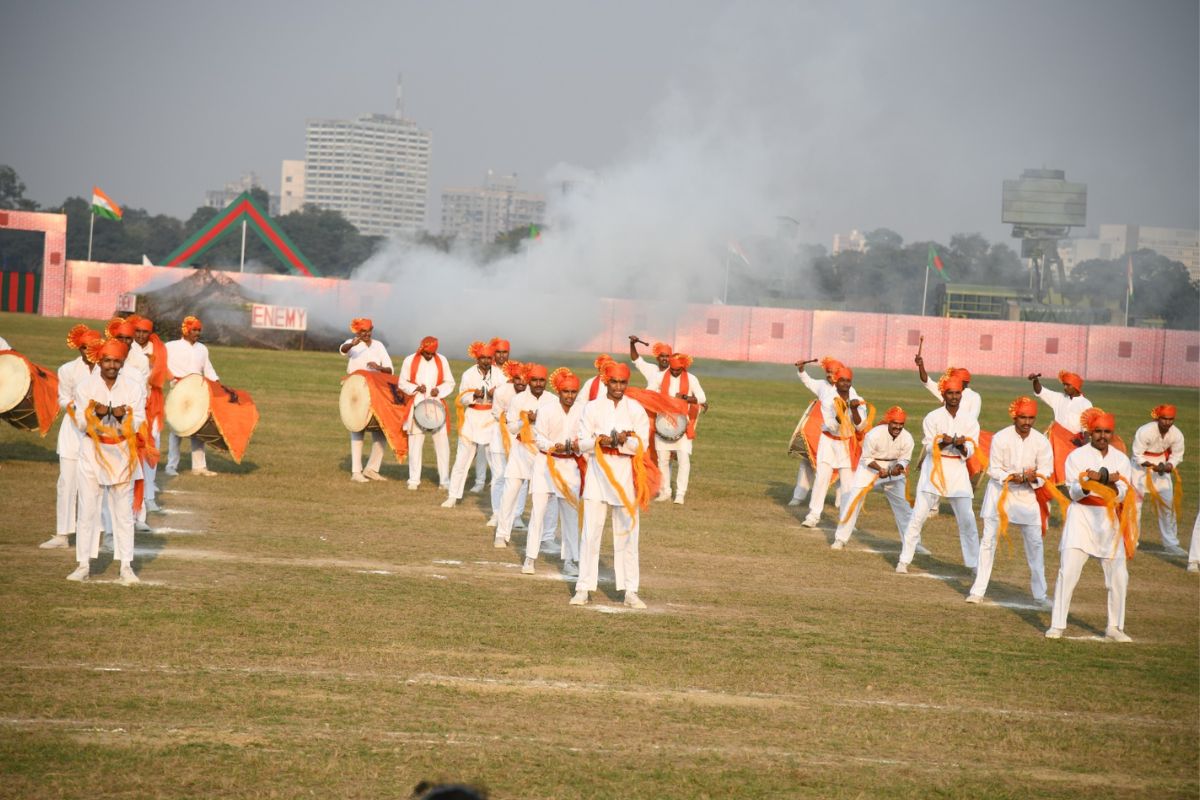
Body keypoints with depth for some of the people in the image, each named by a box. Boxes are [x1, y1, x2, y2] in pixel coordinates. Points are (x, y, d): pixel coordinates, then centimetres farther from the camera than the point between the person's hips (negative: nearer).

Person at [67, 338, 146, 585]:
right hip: (92, 452, 0)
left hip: (122, 453, 0)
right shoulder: (85, 386, -3)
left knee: (124, 511, 1)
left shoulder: (134, 387, -2)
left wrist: (122, 417, -23)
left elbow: (138, 424, -3)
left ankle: (126, 567, 3)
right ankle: (84, 565, 7)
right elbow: (81, 423, -5)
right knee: (87, 509, 0)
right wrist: (97, 415, -25)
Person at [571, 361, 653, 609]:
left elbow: (642, 445, -2)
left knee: (627, 534, 3)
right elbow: (582, 444, 1)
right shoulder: (592, 408, 5)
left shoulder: (636, 409, 4)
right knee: (590, 532, -2)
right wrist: (598, 441, -18)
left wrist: (624, 441, -20)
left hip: (625, 474, 0)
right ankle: (584, 588, 2)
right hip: (598, 472, 0)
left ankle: (630, 590, 6)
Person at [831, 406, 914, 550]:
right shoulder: (874, 435, -28)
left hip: (892, 469, 3)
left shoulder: (907, 438, -19)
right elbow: (866, 458, -18)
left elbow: (904, 459, -7)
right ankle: (840, 539, -2)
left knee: (903, 504, 5)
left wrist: (898, 467, -29)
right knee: (853, 499, -12)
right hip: (869, 467, -3)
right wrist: (880, 469, -32)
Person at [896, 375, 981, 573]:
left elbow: (969, 452, -3)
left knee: (967, 519, 2)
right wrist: (943, 443, -26)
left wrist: (961, 445, -25)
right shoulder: (932, 418, -4)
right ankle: (904, 560, 4)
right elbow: (930, 448, -7)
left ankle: (974, 563, 13)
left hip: (958, 471, 2)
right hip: (934, 469, -2)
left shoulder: (969, 421, 3)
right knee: (918, 515, -5)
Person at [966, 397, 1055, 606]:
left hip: (1026, 494, 2)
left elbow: (1045, 471, -4)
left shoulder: (1041, 442, -8)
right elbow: (993, 469, -10)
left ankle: (1039, 593, 17)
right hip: (1000, 491, -2)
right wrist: (1011, 477, -27)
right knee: (989, 539, -2)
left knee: (1035, 542, 5)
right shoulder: (1000, 438, -14)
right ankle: (978, 590, 6)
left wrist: (1034, 478, -25)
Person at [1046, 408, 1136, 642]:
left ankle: (1114, 627, 17)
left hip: (1110, 520, 3)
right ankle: (1057, 625, -4)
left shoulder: (1121, 459, 7)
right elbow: (1074, 493, -8)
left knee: (1119, 576, 3)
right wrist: (1089, 481, -27)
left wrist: (1109, 482, -23)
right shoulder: (1077, 456, -1)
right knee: (1068, 571, -11)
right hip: (1081, 517, -3)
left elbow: (1121, 495, -3)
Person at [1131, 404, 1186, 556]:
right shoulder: (1145, 431, -26)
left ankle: (1170, 543, 11)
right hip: (1142, 464, -4)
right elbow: (1137, 456, -19)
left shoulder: (1176, 434, -15)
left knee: (1168, 504, 3)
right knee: (1134, 501, -3)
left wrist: (1169, 466, -22)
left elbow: (1177, 455, -2)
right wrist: (1153, 466, -32)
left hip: (1161, 465, 4)